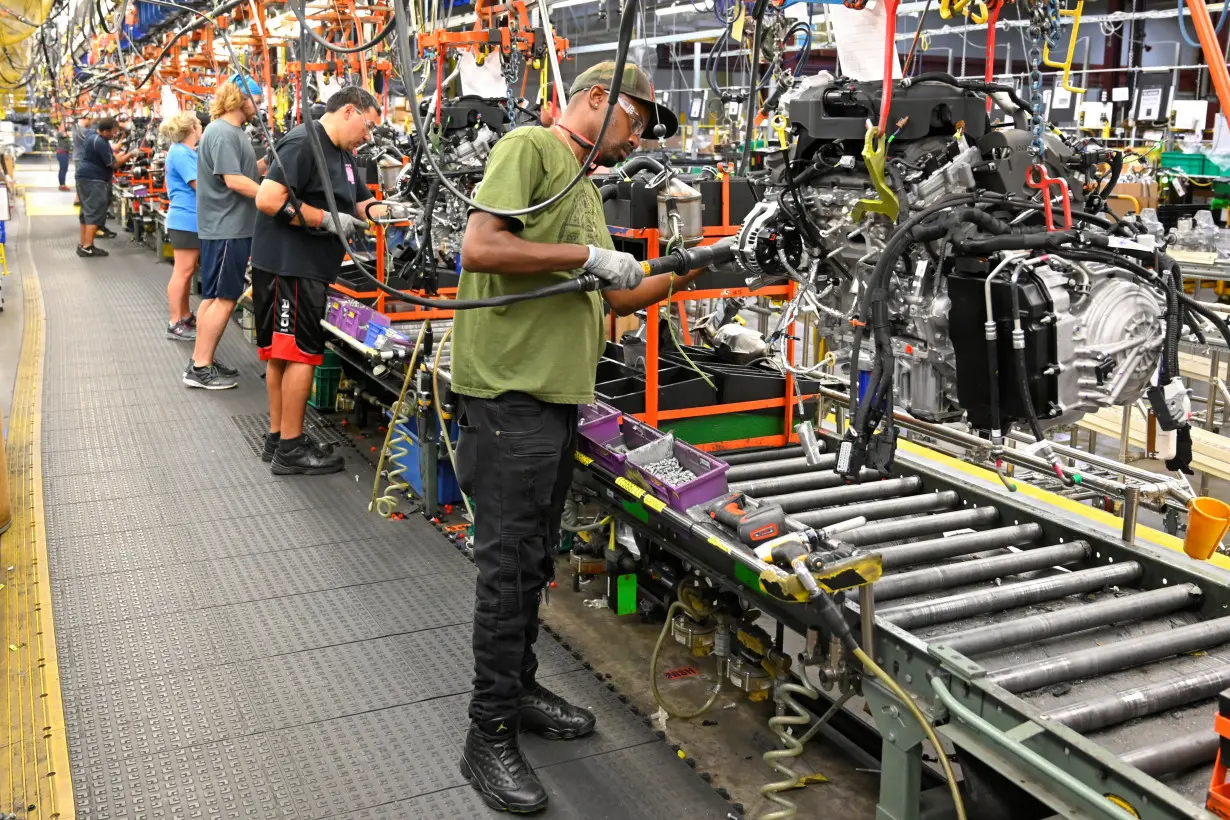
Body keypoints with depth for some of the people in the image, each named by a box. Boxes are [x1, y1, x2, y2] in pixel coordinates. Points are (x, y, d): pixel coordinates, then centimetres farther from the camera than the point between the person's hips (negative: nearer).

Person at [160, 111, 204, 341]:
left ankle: (185, 316, 24)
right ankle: (175, 324, -3)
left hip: (193, 219, 10)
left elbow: (200, 182, 16)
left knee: (187, 271, 15)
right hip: (186, 220, -10)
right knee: (182, 272, -7)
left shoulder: (187, 152, 17)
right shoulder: (180, 153, -15)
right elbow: (200, 185, -19)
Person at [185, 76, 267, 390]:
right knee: (224, 299, -6)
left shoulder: (234, 132, 16)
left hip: (232, 226, 10)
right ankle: (200, 368, -2)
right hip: (226, 228, -10)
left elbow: (250, 171, 17)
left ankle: (202, 360, 21)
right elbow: (234, 180, -22)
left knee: (214, 297, 14)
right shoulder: (222, 133, -16)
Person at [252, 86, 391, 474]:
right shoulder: (304, 143, -15)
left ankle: (277, 438, 23)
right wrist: (329, 220, -20)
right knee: (301, 353, -6)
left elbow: (360, 202, 22)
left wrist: (385, 210, 0)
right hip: (288, 266, -10)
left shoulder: (342, 154, 16)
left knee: (280, 353, 14)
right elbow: (268, 199, -23)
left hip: (306, 268, 10)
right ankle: (291, 449, 0)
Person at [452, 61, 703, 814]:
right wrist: (587, 256, -16)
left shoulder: (584, 185, 19)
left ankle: (519, 689, 32)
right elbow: (480, 248, -21)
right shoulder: (530, 147, -8)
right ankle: (490, 737, 8)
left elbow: (609, 297, 21)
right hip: (511, 392, -9)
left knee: (535, 562, 17)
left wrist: (679, 279, 9)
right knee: (509, 567, -3)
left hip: (558, 395, 9)